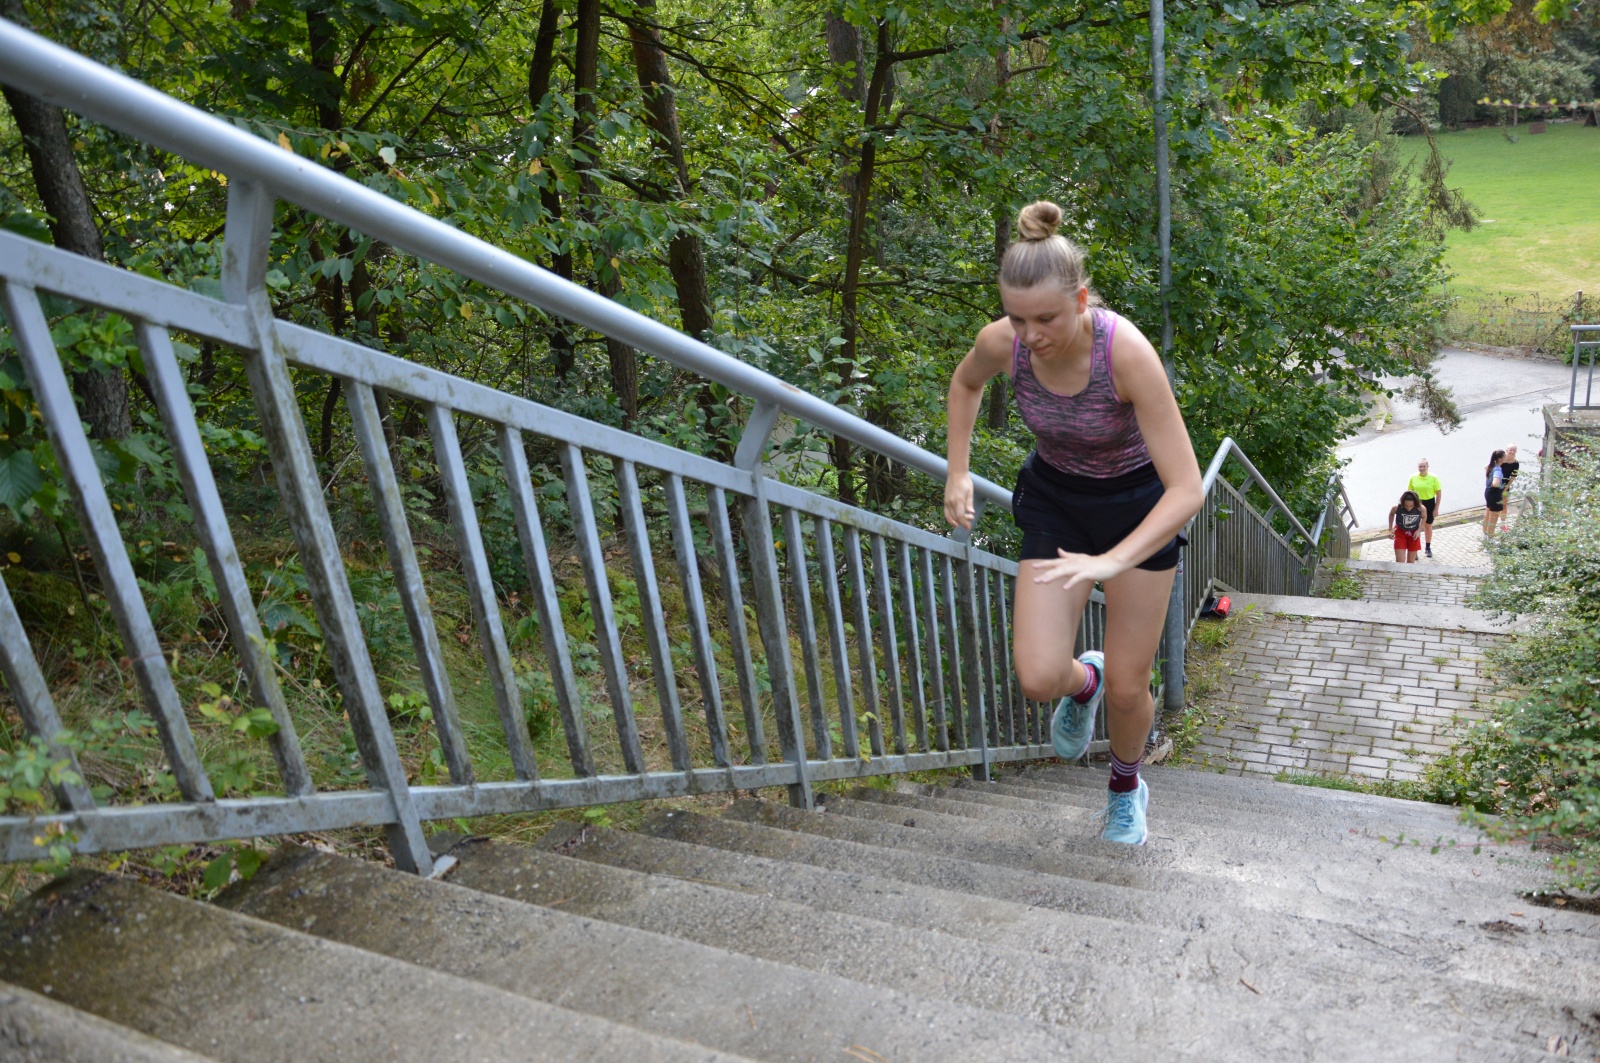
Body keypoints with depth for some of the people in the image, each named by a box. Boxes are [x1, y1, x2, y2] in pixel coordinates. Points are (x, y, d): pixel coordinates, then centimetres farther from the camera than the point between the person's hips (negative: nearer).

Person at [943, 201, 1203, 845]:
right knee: (1039, 679, -12)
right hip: (1053, 499, 3)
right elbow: (965, 382, 5)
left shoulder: (1127, 352, -33)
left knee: (1126, 688, 5)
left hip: (1138, 504, -2)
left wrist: (1111, 562, -45)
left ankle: (1126, 788, 39)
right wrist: (958, 472, -2)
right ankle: (1083, 682, 27)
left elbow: (1186, 488, -33)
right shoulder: (1001, 342, -23)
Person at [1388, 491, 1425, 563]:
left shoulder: (1421, 509, -25)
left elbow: (1424, 518, 0)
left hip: (1414, 534, 1)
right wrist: (1390, 528, 1)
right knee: (1400, 563, -5)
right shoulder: (1396, 508, -27)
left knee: (1411, 562, 11)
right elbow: (1391, 514, -1)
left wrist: (1419, 530, -10)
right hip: (1400, 533, -1)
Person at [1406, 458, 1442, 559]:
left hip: (1429, 503, 0)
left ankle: (1428, 548, 34)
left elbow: (1439, 494, -6)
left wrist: (1436, 509, -8)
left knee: (1428, 526, 16)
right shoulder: (1413, 478, -6)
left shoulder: (1433, 478, -11)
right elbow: (1409, 492, 3)